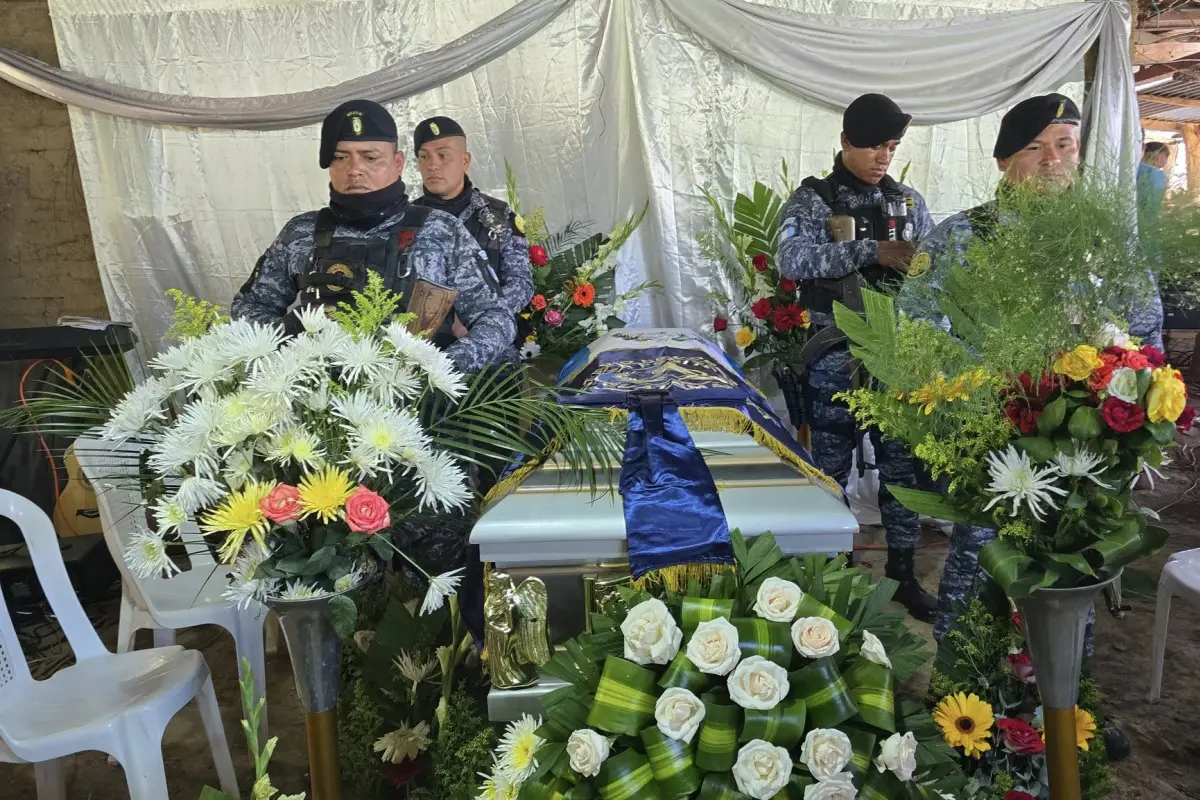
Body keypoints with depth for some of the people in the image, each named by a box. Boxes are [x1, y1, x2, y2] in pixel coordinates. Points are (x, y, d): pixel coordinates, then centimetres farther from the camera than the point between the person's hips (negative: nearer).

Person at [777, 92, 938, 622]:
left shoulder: (908, 202, 10)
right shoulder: (813, 199, -3)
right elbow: (792, 259, -20)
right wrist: (872, 251, -23)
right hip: (836, 356, -3)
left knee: (902, 463, 9)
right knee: (832, 465, 7)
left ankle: (902, 570, 23)